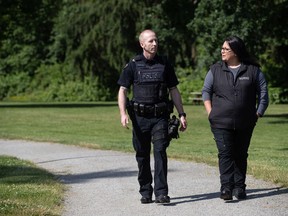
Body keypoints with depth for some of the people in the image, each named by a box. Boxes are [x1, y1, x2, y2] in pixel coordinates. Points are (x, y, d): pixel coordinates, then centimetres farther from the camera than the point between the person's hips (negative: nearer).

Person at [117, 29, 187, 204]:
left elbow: (174, 90, 11)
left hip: (160, 117, 0)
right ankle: (145, 192, 18)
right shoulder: (133, 65, 2)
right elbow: (123, 90, 0)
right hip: (140, 117, 0)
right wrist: (123, 113, -14)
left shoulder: (164, 64, 7)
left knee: (160, 151, -12)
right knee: (142, 155, 6)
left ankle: (161, 193, -15)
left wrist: (182, 114, 6)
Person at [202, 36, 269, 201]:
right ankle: (226, 187, -14)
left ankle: (239, 187, 15)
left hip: (245, 123, 1)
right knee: (225, 154, -10)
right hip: (221, 123, -1)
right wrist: (211, 113, 1)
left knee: (241, 155, 8)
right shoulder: (216, 70, 6)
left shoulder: (253, 70, 3)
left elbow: (263, 92, 7)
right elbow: (206, 91, 11)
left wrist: (258, 113, 2)